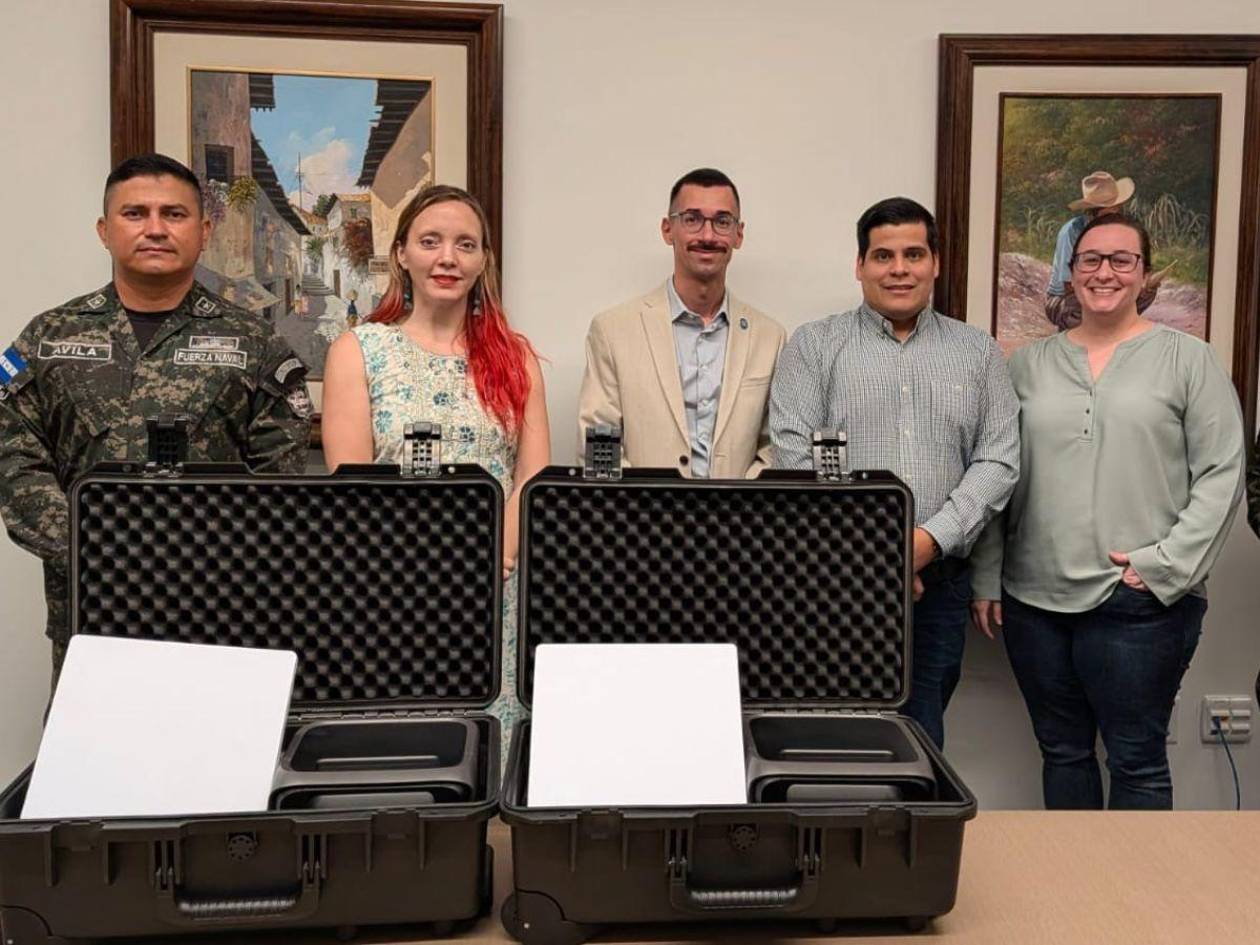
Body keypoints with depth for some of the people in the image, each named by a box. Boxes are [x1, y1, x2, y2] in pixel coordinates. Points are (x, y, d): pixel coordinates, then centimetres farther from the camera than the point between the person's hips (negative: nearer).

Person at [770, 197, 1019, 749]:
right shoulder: (814, 346, 4)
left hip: (937, 579, 2)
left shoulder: (977, 352, 12)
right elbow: (794, 455, -5)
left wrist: (932, 538, -10)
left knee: (921, 737, 8)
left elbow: (999, 461, 4)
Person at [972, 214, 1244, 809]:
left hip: (1139, 603, -3)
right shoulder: (1029, 364, 10)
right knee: (1061, 752, 15)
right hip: (1034, 599, 3)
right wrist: (987, 579, 6)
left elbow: (1221, 474, -2)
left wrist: (1166, 565, -11)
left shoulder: (1187, 360, 2)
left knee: (1137, 761, 4)